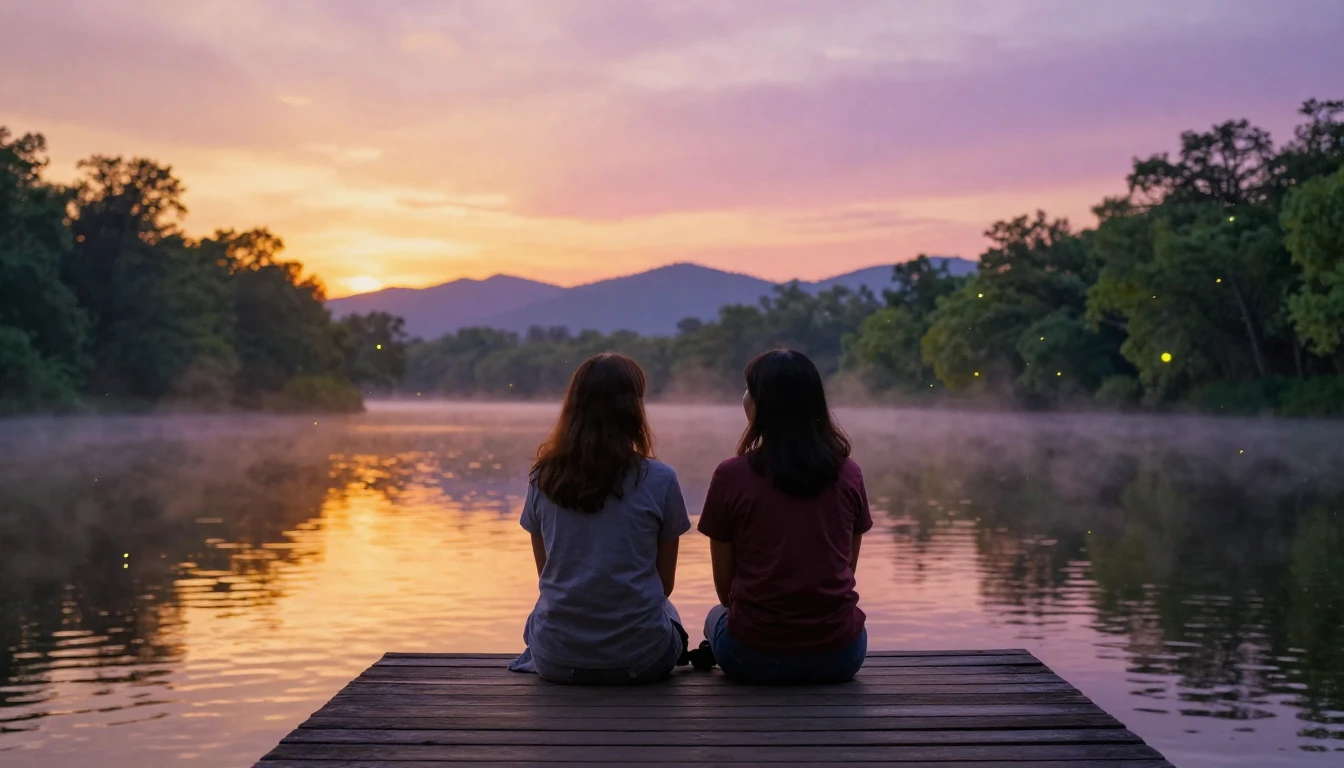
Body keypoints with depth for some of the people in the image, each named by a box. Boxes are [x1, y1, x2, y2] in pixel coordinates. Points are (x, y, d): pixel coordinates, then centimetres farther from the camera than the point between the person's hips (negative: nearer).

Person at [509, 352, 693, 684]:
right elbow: (665, 582, 1)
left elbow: (546, 574, 9)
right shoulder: (659, 480, -10)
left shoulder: (543, 478, -2)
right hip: (639, 659, -2)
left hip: (556, 660, 2)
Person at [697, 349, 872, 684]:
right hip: (839, 657, 3)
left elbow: (724, 585, 0)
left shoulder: (731, 476, -9)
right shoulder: (849, 474, -1)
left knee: (716, 615, 32)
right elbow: (847, 570, 10)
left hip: (754, 657, -2)